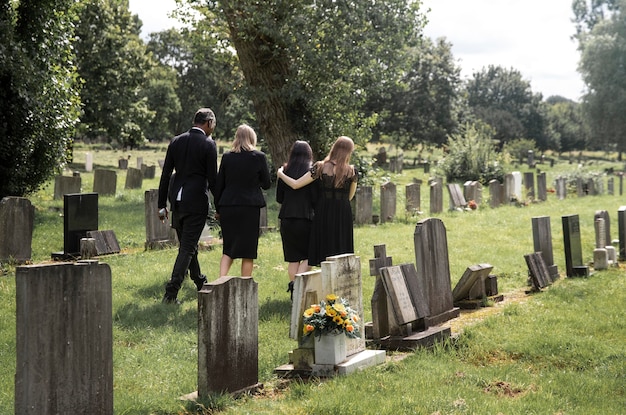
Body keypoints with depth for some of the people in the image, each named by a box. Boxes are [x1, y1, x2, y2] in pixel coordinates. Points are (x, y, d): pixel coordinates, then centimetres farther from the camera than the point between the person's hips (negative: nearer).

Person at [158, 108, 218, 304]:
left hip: (177, 200, 6)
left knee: (187, 245, 20)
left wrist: (162, 205, 10)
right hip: (196, 201, -6)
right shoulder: (208, 145, -8)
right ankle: (171, 292, -7)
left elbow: (165, 175, 6)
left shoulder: (176, 141, 6)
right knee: (187, 248, -1)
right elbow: (213, 179, -8)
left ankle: (200, 283, 39)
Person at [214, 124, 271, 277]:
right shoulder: (259, 157, -4)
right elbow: (266, 184, 2)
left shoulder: (227, 157, 3)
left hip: (228, 207, 3)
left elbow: (218, 185, 5)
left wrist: (218, 209, 13)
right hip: (250, 207, -3)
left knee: (228, 249, 12)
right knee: (248, 249, 5)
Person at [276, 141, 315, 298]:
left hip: (287, 219, 3)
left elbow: (279, 198, 8)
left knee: (293, 258, 10)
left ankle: (293, 291, 10)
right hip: (305, 219, -3)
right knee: (308, 256, 7)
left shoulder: (285, 171, 4)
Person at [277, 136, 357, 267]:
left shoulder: (320, 167, -6)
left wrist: (280, 173, 9)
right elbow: (350, 196, 9)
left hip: (323, 213, 0)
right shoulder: (351, 171, -3)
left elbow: (295, 184, -8)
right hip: (343, 215, 0)